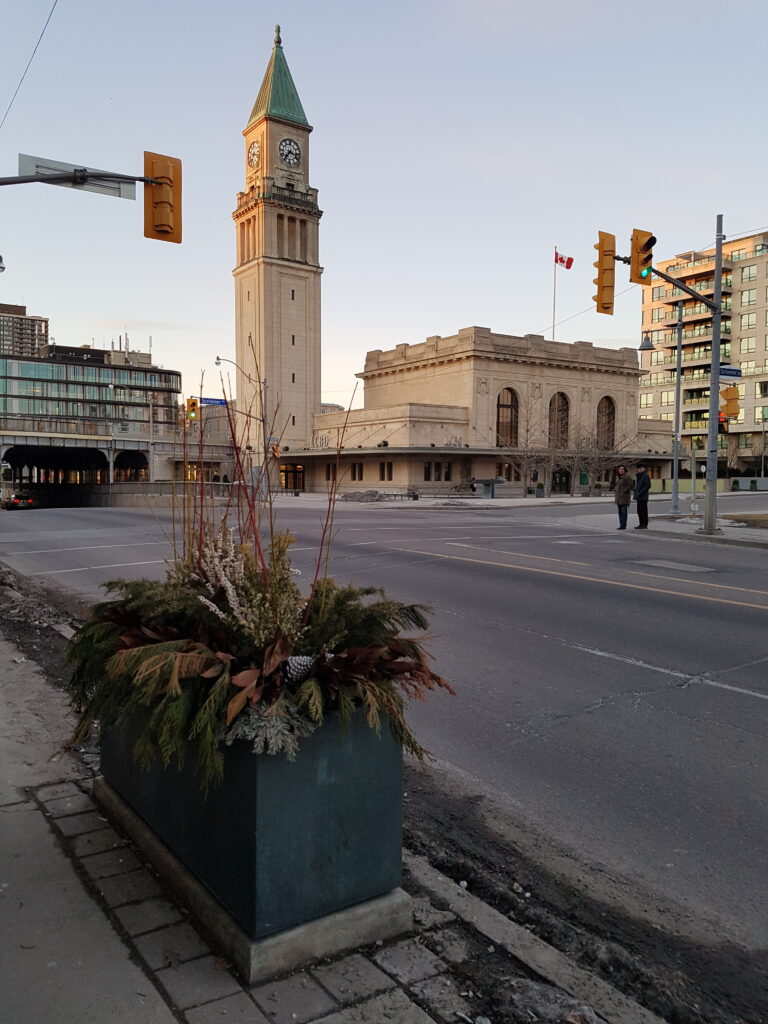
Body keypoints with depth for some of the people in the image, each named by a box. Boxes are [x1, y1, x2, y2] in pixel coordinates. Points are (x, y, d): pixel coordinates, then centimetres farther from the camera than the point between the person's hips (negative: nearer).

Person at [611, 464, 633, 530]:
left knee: (624, 511, -8)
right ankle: (621, 525, 10)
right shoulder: (618, 476, 13)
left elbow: (631, 485, -15)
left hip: (625, 496, -8)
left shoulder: (627, 476, -10)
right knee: (620, 511, 6)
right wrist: (615, 491, 9)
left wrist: (624, 491, -17)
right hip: (618, 496, 8)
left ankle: (623, 526, -8)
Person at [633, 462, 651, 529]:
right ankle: (641, 524, 15)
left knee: (643, 510, -6)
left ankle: (645, 525, -3)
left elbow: (648, 486, -16)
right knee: (639, 511, 10)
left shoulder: (646, 476, -10)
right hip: (639, 496, 9)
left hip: (643, 497, -9)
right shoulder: (639, 476, 17)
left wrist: (640, 493, -20)